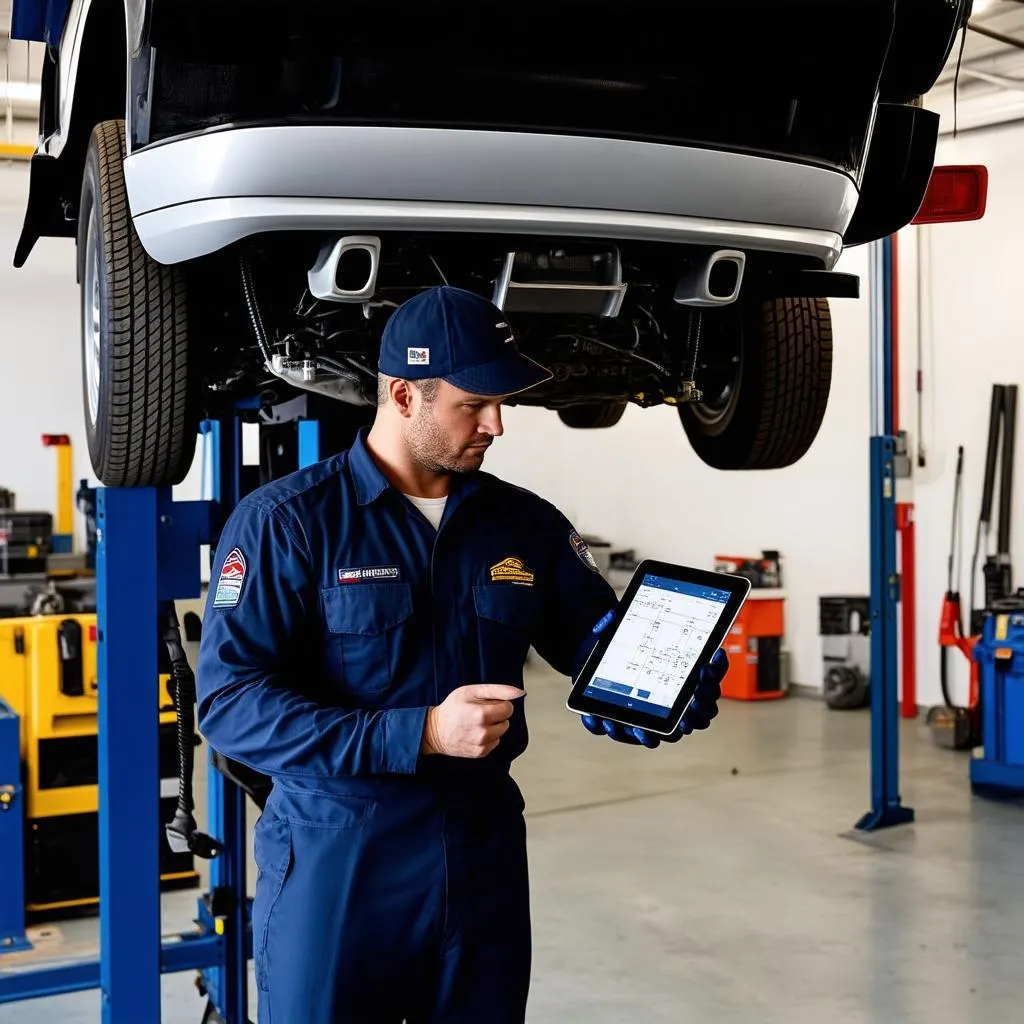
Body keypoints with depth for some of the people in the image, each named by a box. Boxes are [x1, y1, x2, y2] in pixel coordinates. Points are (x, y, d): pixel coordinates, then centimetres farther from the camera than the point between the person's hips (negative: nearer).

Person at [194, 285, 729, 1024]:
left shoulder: (526, 524, 5)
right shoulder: (285, 521, -9)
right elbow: (230, 701, -17)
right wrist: (418, 735, -24)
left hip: (486, 854, 4)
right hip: (336, 860, -4)